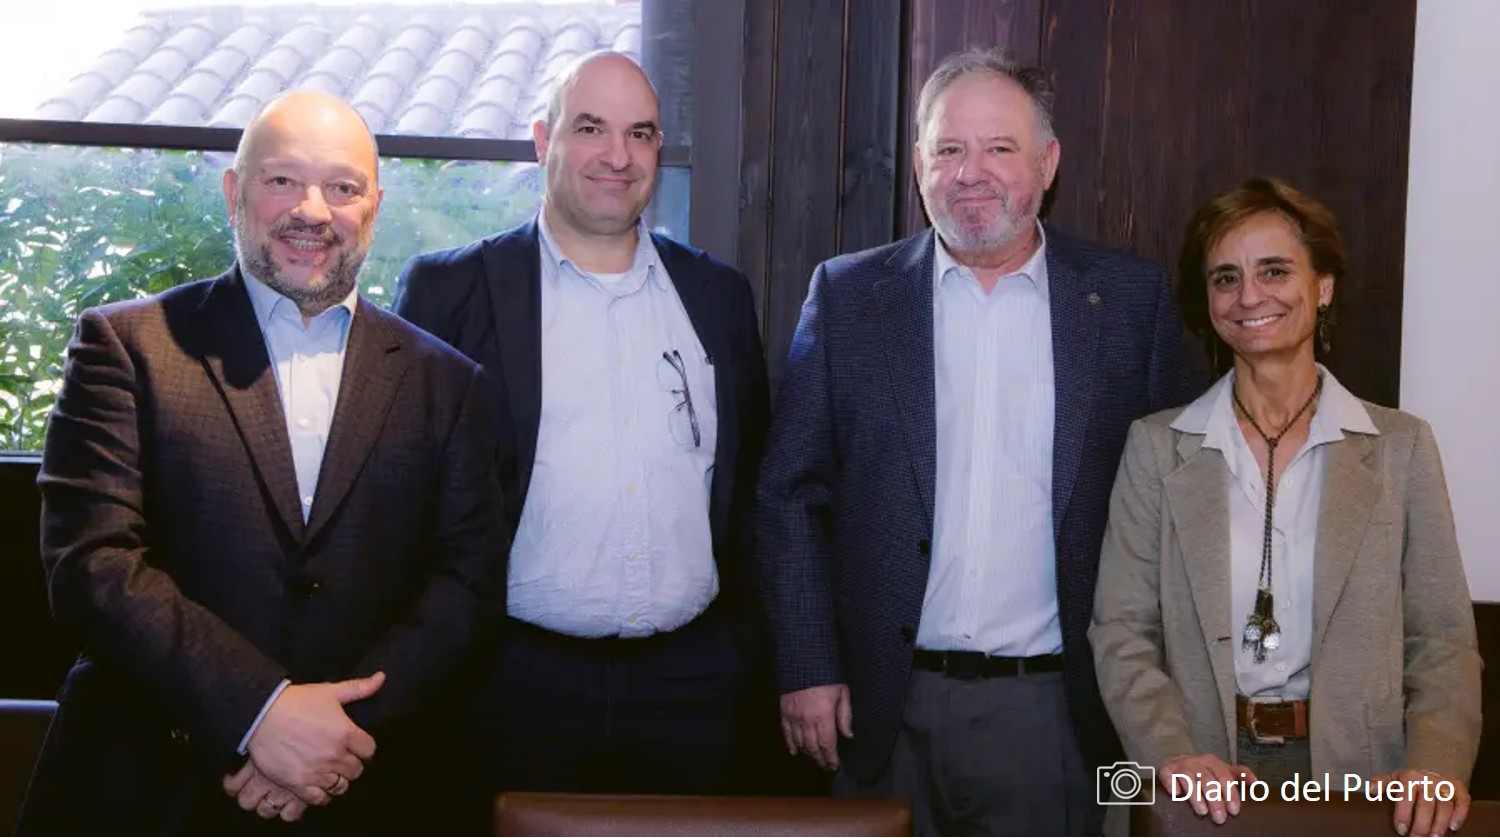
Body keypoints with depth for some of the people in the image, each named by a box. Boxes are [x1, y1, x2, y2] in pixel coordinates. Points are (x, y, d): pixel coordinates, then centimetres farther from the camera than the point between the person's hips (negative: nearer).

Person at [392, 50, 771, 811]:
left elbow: (751, 479, 14)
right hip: (519, 682, -3)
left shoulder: (718, 294, 9)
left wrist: (745, 655, 11)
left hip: (693, 683, 3)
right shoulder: (450, 290, -1)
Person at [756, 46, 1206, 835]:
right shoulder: (848, 293, 1)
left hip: (1053, 707, 0)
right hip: (885, 707, 1)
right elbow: (792, 494, 2)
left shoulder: (1130, 297, 1)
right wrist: (807, 669, -3)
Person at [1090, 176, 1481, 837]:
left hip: (1358, 783, 0)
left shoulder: (1401, 446, 3)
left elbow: (1442, 639, 2)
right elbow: (1122, 632, -1)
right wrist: (1173, 754, -16)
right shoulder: (1157, 447, 2)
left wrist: (1437, 763, -15)